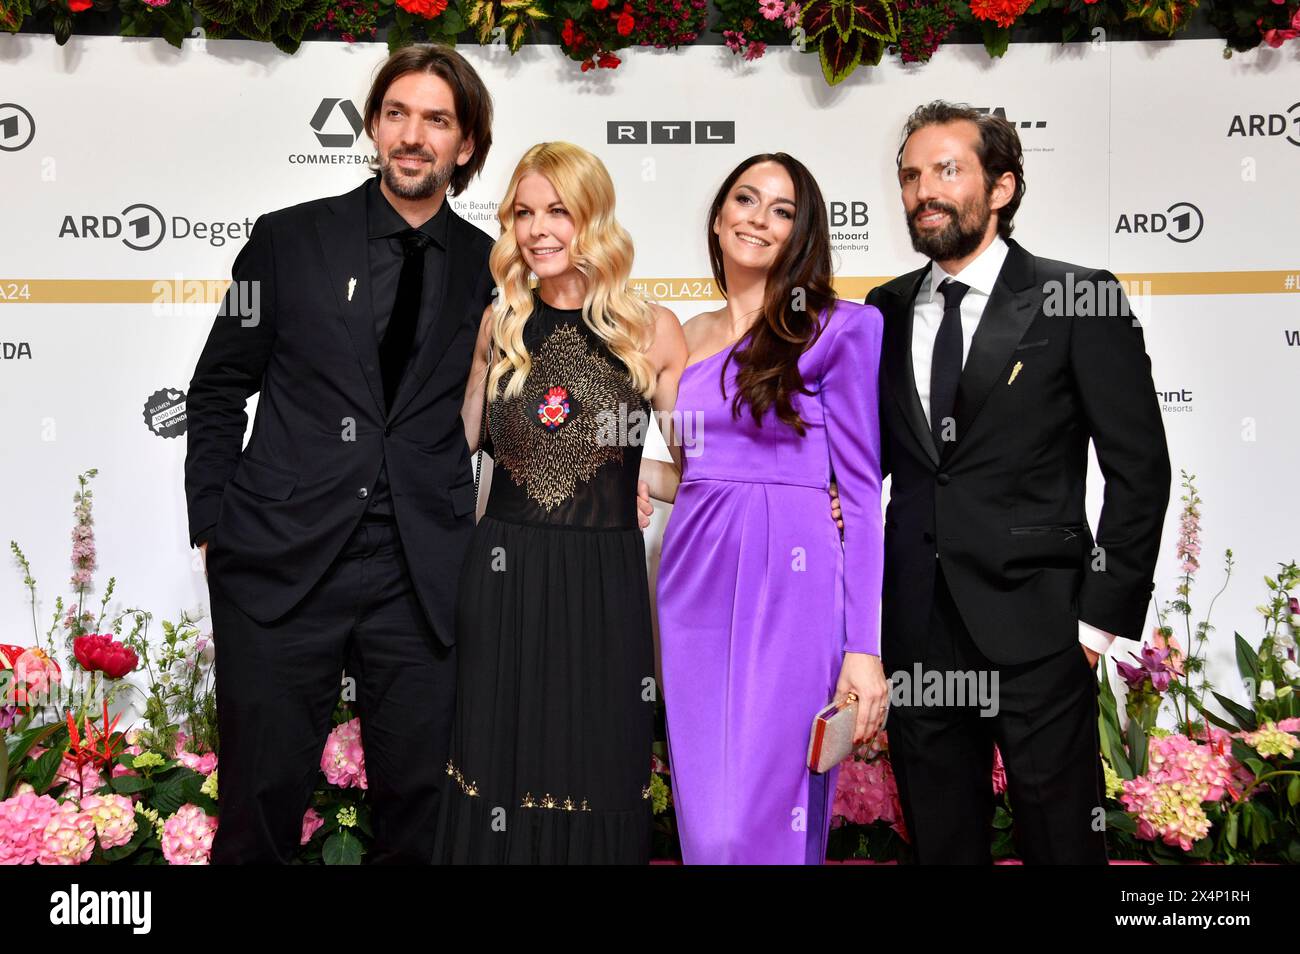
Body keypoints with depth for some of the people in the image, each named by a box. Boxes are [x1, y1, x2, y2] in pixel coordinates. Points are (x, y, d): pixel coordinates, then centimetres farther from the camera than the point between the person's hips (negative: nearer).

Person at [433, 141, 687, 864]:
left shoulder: (652, 331, -1)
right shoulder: (500, 324, 6)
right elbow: (458, 441, 15)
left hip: (603, 583, -2)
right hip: (502, 579, 2)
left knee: (595, 771, 7)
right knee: (497, 761, 10)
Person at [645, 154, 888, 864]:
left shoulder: (839, 328, -1)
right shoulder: (690, 336, 15)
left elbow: (860, 491, -5)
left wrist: (864, 648, -11)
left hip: (789, 591, -5)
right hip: (696, 584, 5)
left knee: (757, 821, -8)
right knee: (702, 820, 7)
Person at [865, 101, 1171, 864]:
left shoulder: (1078, 299, -5)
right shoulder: (887, 311, 9)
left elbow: (1139, 468, -5)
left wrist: (1102, 618, -8)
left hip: (1036, 628, -4)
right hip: (919, 628, 4)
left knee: (1062, 840, 6)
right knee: (940, 838, 15)